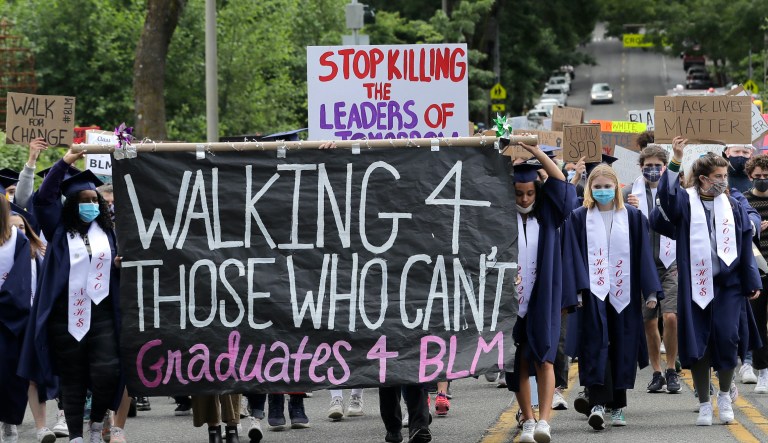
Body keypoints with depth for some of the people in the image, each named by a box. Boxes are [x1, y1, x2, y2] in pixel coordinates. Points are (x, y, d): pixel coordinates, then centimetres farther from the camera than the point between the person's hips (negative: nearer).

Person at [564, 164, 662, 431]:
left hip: (623, 292, 2)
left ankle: (618, 406, 14)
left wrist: (651, 291, 0)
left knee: (622, 348, 4)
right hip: (593, 291, -2)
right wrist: (578, 288, -12)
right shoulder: (579, 218, 5)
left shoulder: (633, 218, 8)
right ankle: (597, 404, -23)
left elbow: (644, 255, 7)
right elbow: (573, 256, 0)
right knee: (596, 344, -14)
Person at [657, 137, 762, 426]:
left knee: (727, 338, -8)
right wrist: (676, 161, -32)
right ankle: (704, 404, 12)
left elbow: (746, 247, 9)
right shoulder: (686, 202, 0)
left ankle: (724, 395, 14)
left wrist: (752, 282, 5)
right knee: (698, 344, 0)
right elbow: (666, 194, -21)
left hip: (728, 284, 1)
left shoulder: (733, 208, 7)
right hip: (695, 283, -1)